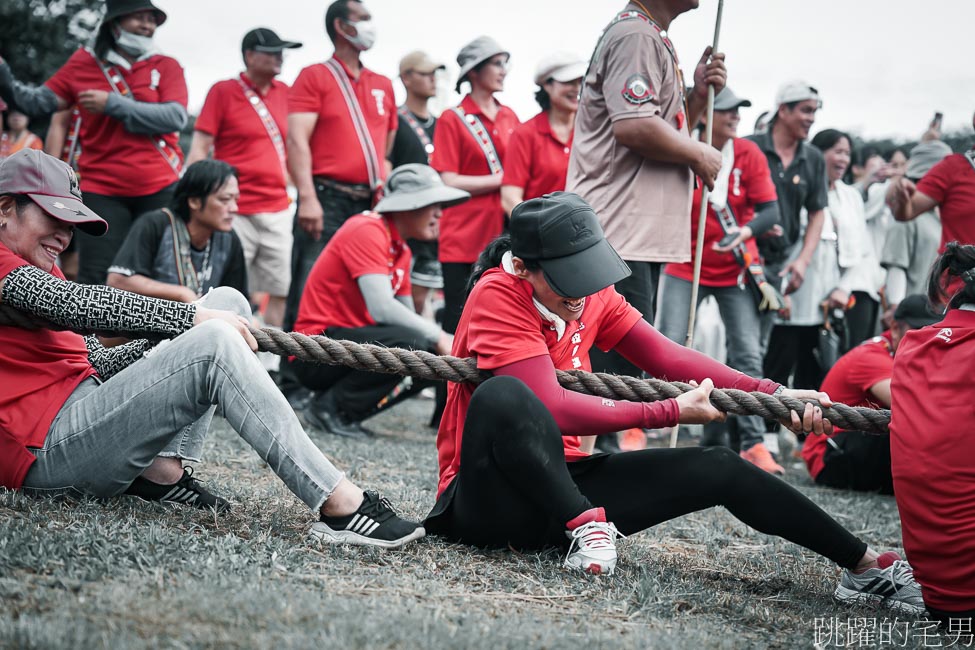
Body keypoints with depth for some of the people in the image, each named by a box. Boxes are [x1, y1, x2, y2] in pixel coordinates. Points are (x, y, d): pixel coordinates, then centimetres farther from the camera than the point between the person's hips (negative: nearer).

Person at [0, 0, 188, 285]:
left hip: (160, 189, 0)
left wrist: (114, 104, -16)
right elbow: (39, 102, 3)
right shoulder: (84, 63, 5)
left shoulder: (166, 66, 3)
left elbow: (175, 117, -12)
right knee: (93, 281, -5)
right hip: (103, 190, 0)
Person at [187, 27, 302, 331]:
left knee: (280, 291, 2)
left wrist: (288, 183, 15)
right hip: (236, 212, -5)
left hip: (278, 211, 5)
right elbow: (199, 149, -4)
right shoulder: (223, 91, -2)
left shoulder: (284, 92, 11)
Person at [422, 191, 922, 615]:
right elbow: (553, 408, -26)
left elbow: (668, 358, 0)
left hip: (561, 480, 7)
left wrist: (773, 395, -12)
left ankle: (865, 565, 4)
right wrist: (674, 412, -21)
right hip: (489, 495, -7)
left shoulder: (593, 294, 3)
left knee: (719, 469, -4)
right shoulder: (497, 296, -19)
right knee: (504, 396, -38)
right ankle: (585, 527, -23)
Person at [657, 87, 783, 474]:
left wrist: (747, 230, -28)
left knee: (748, 355, -2)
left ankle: (753, 443, 3)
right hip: (685, 266, -2)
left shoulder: (748, 154, -5)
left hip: (735, 269, 2)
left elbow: (770, 210, -8)